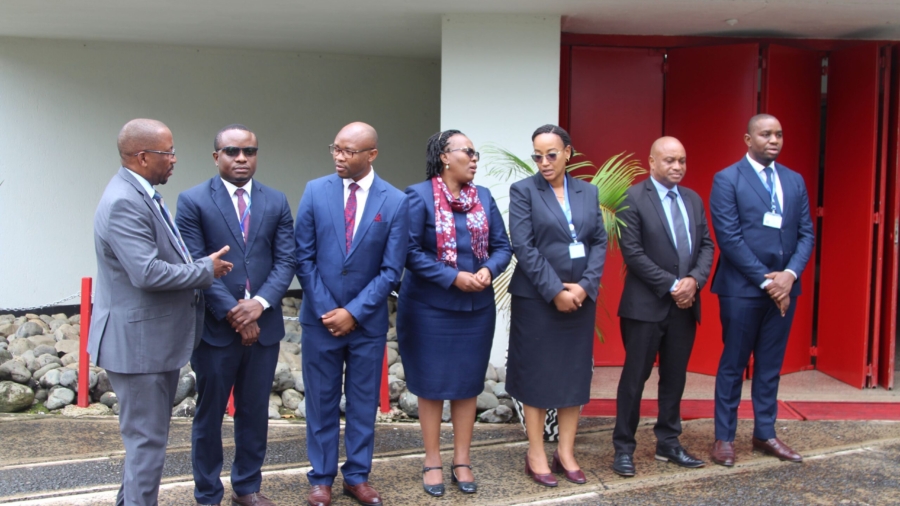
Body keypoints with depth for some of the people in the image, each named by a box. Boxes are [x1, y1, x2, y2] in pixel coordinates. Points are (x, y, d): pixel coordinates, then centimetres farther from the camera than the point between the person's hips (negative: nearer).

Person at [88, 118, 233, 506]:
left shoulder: (143, 195, 10)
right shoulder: (123, 202, -22)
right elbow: (147, 273, -29)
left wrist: (201, 265, 4)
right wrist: (206, 269, -17)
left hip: (159, 339, 11)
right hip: (138, 343, -11)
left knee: (148, 436, 23)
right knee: (146, 441, 2)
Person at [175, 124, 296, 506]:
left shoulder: (276, 202, 6)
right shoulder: (193, 201, -3)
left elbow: (285, 261, 1)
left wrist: (260, 303, -14)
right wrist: (232, 312, -15)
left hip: (263, 325, 3)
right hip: (215, 327, -3)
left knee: (255, 412, 14)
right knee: (209, 413, 10)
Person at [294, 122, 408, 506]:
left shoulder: (395, 201, -6)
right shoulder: (315, 191, -2)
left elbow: (391, 269, -6)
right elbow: (304, 257, -2)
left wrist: (354, 312, -11)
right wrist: (325, 310, -8)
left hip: (367, 320, 0)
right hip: (321, 316, 1)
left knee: (364, 402, 11)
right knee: (321, 401, 10)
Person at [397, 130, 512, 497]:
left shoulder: (484, 197, 6)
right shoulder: (419, 195, -9)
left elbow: (502, 246, 5)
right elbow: (411, 251, -16)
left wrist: (488, 270, -16)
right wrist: (454, 277, -20)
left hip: (477, 306, 4)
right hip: (430, 306, -4)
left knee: (468, 384, 11)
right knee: (431, 384, 6)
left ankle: (462, 461, 24)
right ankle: (432, 461, 21)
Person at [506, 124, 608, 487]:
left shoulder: (588, 192, 8)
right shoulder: (523, 190, -4)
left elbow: (599, 242, 5)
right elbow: (523, 247, -12)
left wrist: (585, 285, -9)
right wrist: (555, 291, -16)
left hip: (581, 297, 4)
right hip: (536, 298, -4)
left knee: (575, 373, 9)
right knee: (536, 374, 4)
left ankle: (566, 452, 21)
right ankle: (536, 455, 16)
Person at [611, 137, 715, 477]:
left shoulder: (693, 199, 12)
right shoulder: (633, 199, -8)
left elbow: (706, 245, 10)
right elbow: (632, 252, -14)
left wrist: (694, 280, -9)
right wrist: (671, 285, -15)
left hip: (685, 304, 6)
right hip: (646, 305, -6)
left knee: (675, 377, 13)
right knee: (635, 378, 2)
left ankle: (668, 443, 26)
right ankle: (623, 448, 14)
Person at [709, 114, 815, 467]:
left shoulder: (795, 181, 11)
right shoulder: (727, 180, -6)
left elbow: (806, 234, 8)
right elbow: (729, 237, -12)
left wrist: (790, 274, -9)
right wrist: (765, 280, -14)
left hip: (784, 287, 5)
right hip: (742, 289, -5)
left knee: (771, 365, 13)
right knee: (733, 365, 5)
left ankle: (765, 434, 26)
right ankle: (724, 437, 16)